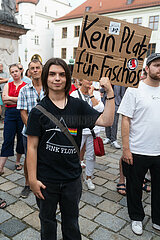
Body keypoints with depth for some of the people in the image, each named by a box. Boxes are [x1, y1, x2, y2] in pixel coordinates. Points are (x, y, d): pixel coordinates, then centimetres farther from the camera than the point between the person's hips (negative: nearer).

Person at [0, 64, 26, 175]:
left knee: (21, 138, 7)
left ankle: (18, 162, 26)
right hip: (10, 113, 2)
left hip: (21, 113, -1)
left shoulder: (26, 85, 3)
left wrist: (10, 98, -8)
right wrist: (18, 100, -9)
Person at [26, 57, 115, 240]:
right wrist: (32, 178, -10)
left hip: (72, 177, 2)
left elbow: (106, 121, -11)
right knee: (47, 220, 22)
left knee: (71, 221, 23)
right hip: (46, 180, -1)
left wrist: (110, 93, -19)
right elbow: (32, 146, -9)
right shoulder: (39, 110, -10)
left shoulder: (78, 106, -3)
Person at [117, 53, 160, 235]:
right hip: (137, 151, -4)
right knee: (135, 188, 14)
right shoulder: (134, 90, -8)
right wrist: (126, 149, -13)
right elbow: (126, 120, -10)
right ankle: (136, 218, 39)